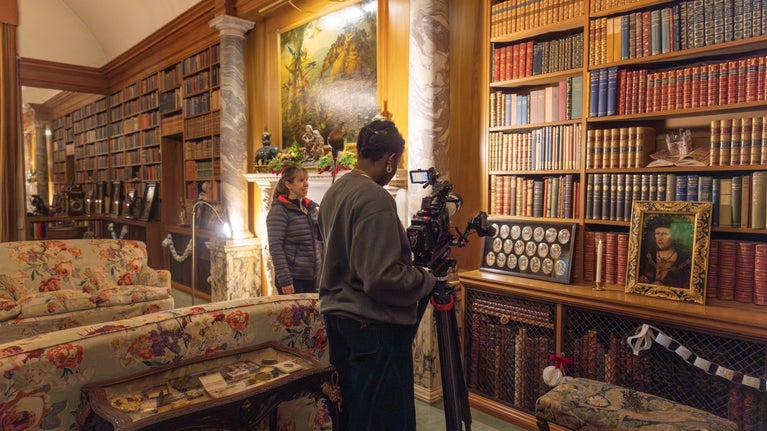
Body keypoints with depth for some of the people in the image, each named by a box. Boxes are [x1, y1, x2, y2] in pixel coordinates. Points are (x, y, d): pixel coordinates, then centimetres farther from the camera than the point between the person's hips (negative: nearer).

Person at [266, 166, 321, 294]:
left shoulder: (311, 208, 11)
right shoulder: (279, 211, -10)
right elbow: (275, 248, -15)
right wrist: (284, 280, -18)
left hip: (312, 278, 7)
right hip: (293, 279, -6)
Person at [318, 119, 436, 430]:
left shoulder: (333, 192, 7)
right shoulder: (375, 199, -21)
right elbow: (383, 279, -26)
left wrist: (406, 246, 19)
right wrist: (427, 280, -9)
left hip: (336, 315, 10)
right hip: (375, 326, -9)